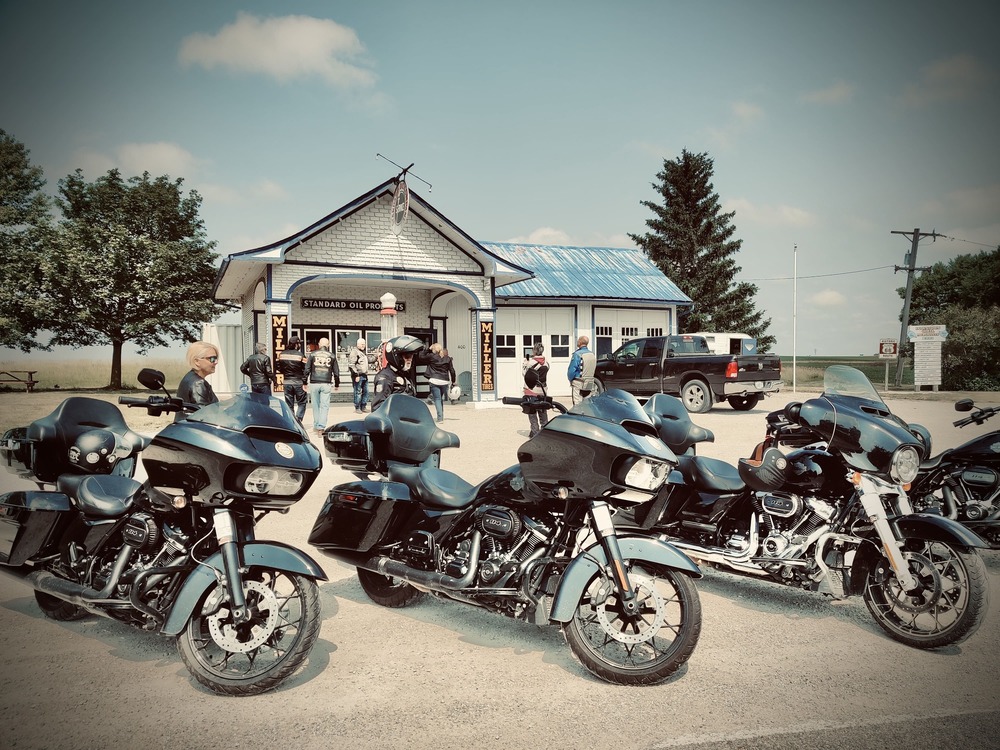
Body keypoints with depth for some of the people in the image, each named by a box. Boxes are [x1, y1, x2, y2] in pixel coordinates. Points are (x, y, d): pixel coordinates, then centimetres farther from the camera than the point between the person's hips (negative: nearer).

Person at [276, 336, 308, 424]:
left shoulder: (281, 355, 1)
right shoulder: (301, 355, -12)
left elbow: (279, 367, 9)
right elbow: (305, 370, -11)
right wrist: (305, 383, -6)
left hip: (287, 382, 4)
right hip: (298, 382, -4)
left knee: (289, 404, 10)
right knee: (301, 403, 9)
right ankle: (298, 419, -6)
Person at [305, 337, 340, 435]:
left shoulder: (312, 354, 4)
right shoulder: (332, 356, 6)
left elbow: (307, 369, 1)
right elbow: (336, 372, 9)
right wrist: (337, 385, 19)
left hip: (314, 383, 1)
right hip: (326, 384, -1)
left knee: (315, 406, 11)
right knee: (324, 406, 0)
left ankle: (316, 426, 18)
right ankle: (321, 427, -9)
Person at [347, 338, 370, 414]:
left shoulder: (364, 352, 19)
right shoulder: (354, 352, -10)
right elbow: (351, 365, -16)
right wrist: (356, 375, -19)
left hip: (365, 375, 9)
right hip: (358, 375, -9)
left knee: (365, 391, 10)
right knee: (358, 392, -5)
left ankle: (363, 407, 19)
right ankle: (357, 408, 1)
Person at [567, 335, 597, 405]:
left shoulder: (577, 354, -14)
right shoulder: (593, 354, 8)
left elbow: (571, 370, -14)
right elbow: (594, 369, 14)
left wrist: (571, 379, 3)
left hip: (578, 384, -7)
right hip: (589, 384, 7)